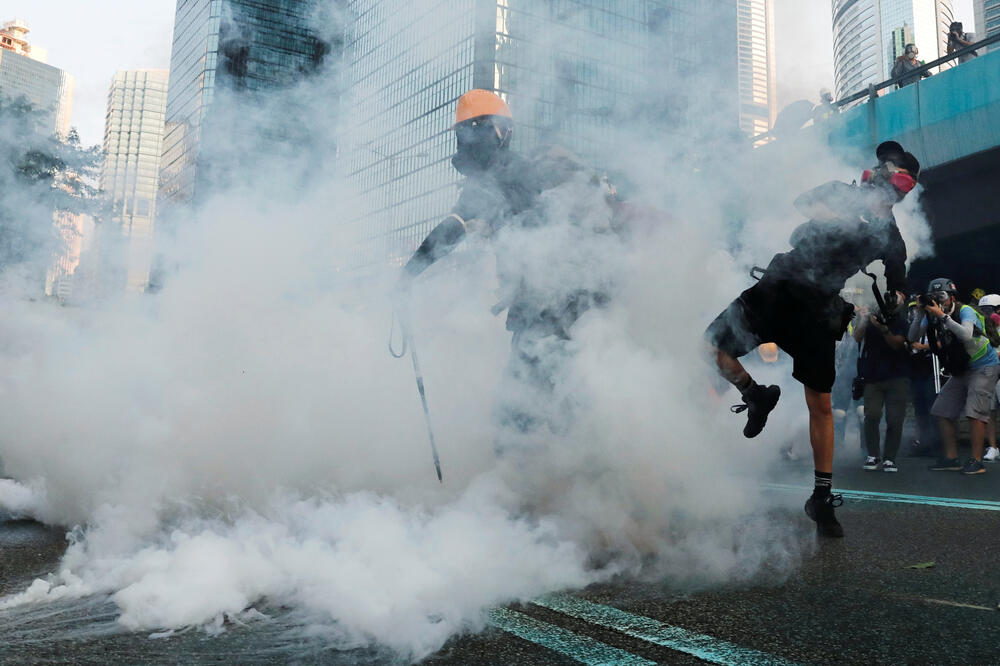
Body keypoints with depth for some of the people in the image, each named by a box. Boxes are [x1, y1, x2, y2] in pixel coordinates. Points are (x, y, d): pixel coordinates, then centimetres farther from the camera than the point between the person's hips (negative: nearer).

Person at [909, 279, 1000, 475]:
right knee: (942, 411, 2)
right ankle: (951, 458, 10)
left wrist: (942, 316, -38)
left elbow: (966, 335, -38)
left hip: (984, 366, -7)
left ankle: (977, 461, -10)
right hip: (960, 370, 7)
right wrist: (921, 314, -21)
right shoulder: (932, 316, -2)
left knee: (974, 411, -17)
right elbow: (912, 337, -9)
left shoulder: (965, 311, -19)